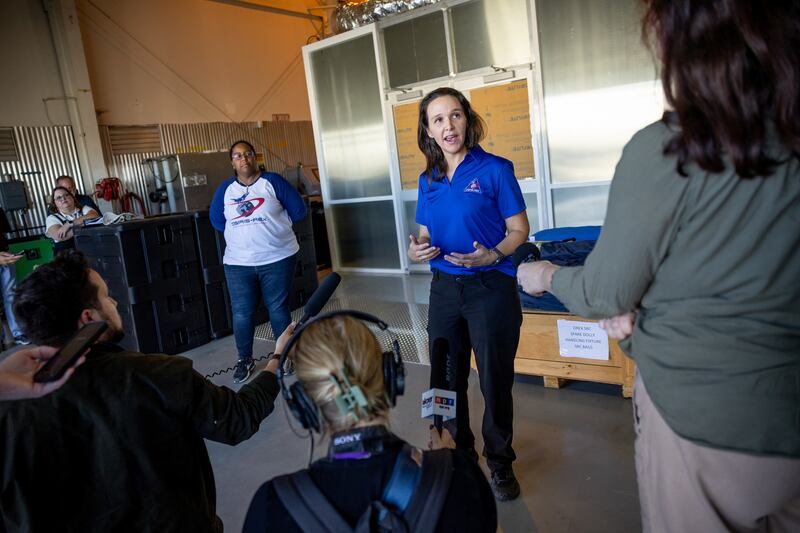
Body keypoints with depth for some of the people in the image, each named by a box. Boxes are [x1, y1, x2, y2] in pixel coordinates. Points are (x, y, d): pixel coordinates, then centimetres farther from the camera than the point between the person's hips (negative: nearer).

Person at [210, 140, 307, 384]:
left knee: (278, 308, 6)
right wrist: (240, 229, 7)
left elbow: (298, 210, -2)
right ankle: (244, 359, 22)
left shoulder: (272, 181, -3)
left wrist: (273, 224, 4)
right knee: (241, 313, 4)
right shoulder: (226, 188, 5)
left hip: (277, 258, -2)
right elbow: (216, 220, 15)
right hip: (238, 262, 2)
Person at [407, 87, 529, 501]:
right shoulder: (428, 180, 8)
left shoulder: (494, 169, -7)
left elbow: (519, 230, -6)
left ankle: (500, 463, 29)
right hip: (445, 288, 5)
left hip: (491, 288, -4)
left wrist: (491, 256, -24)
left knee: (495, 381, 7)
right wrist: (416, 251, -9)